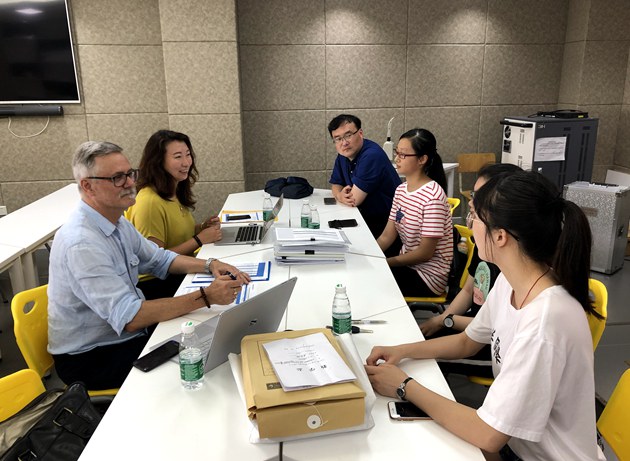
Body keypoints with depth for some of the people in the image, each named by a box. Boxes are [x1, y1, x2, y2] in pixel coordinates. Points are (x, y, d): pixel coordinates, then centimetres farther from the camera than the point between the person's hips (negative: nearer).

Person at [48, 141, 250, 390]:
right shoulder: (81, 244, -28)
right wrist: (206, 297, -34)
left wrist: (210, 265, -6)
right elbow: (129, 317, -32)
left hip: (126, 333, 8)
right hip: (90, 358, -8)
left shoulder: (117, 222, 2)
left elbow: (159, 259, 12)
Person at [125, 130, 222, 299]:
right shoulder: (150, 202, -21)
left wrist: (202, 227, -2)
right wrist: (199, 239, -18)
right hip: (154, 283, -8)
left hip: (180, 271, 8)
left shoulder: (177, 192, 7)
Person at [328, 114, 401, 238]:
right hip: (365, 216, 8)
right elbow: (335, 185, 12)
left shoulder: (371, 156, -25)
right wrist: (340, 196, -12)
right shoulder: (343, 155, 4)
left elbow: (355, 199, -24)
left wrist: (341, 195, -2)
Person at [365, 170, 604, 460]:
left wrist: (405, 387, -17)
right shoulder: (510, 281, -7)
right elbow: (467, 342, 9)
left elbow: (487, 435, -26)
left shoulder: (545, 322, -33)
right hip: (512, 436, 6)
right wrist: (402, 351, -4)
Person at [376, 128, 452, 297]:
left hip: (428, 276, -7)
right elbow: (387, 236, 3)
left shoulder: (432, 196, -22)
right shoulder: (401, 190, 5)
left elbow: (425, 253, -20)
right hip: (406, 263, 7)